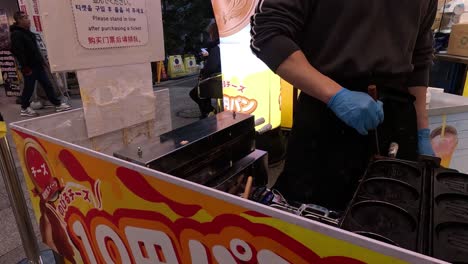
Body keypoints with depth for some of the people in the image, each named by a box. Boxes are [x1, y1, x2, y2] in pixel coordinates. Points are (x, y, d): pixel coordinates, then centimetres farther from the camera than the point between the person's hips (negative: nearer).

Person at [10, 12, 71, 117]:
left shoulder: (27, 32, 15)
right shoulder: (16, 34, -14)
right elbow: (18, 52, -21)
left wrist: (42, 60, 18)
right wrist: (25, 67, -23)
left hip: (37, 65, 9)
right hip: (29, 67, -8)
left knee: (47, 85, 7)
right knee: (29, 88, 2)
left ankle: (58, 104, 11)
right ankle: (24, 108, 18)